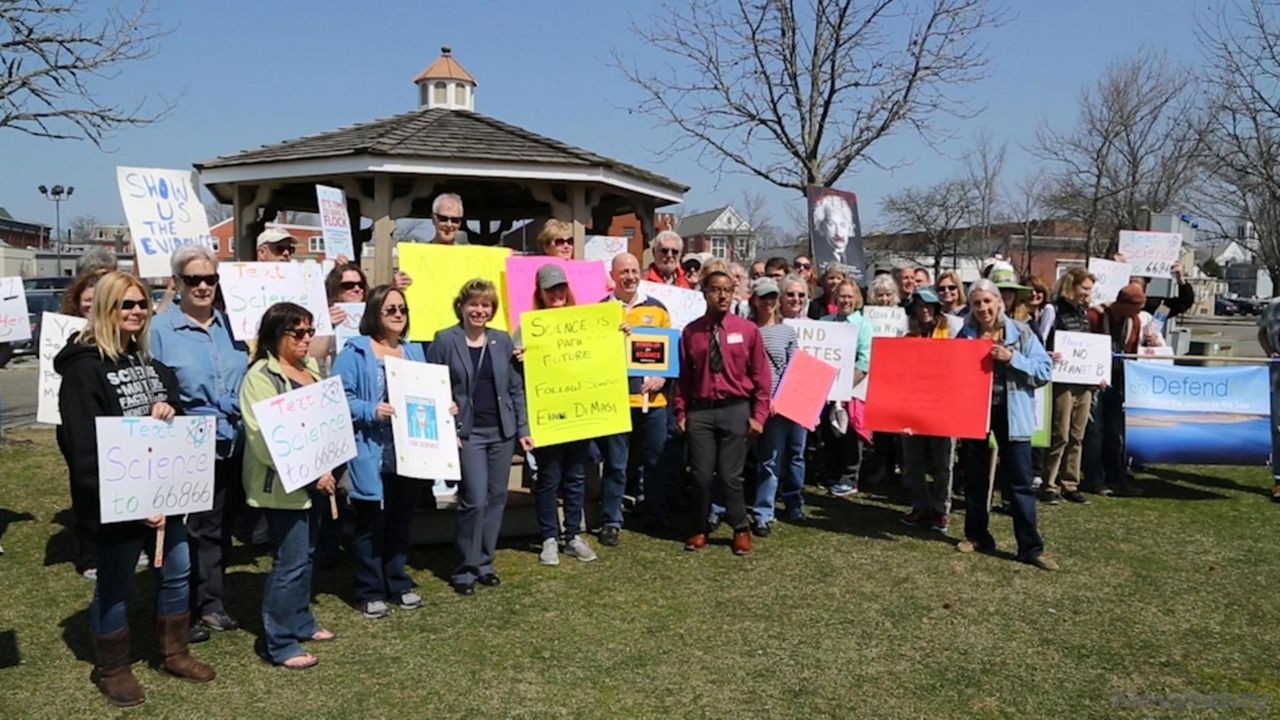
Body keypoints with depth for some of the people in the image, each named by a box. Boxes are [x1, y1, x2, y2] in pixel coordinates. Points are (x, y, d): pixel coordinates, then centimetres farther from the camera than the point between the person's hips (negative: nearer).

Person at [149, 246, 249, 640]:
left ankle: (212, 603, 30)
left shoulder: (231, 323, 7)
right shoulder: (160, 329, -7)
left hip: (232, 448, 5)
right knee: (184, 532, 7)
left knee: (218, 528, 16)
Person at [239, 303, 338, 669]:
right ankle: (279, 644, 5)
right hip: (285, 484, -9)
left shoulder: (310, 368, 11)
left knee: (304, 555, 18)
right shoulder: (261, 376, -15)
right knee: (290, 562, -5)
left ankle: (300, 623, 32)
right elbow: (265, 439, -22)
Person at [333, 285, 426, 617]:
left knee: (401, 521, 15)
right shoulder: (355, 351, -7)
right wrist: (371, 411, -24)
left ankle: (397, 584, 28)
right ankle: (369, 591, 15)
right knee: (371, 523, 3)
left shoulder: (415, 351, 14)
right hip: (371, 455, -6)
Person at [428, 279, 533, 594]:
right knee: (475, 500, -8)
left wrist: (523, 429, 7)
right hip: (467, 433, -4)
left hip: (502, 432, 4)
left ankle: (484, 563, 22)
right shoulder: (445, 340, -3)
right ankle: (465, 569, 8)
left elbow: (516, 388, 11)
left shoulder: (503, 340, 8)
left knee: (496, 498, 8)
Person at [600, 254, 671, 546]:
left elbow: (670, 349, 11)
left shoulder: (657, 309, 9)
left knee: (655, 460, 11)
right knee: (615, 463, 4)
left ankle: (658, 515, 26)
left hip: (653, 398, 2)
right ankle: (611, 520, 15)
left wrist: (662, 377, -4)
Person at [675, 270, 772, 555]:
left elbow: (761, 375, 2)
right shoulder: (691, 332, 2)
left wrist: (759, 415, -2)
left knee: (730, 475, 1)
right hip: (700, 411, 1)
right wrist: (681, 413, 4)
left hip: (735, 410, -1)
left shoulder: (747, 330, 0)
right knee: (701, 475, 4)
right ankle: (700, 529, 23)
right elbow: (683, 376, 7)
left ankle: (741, 530, 20)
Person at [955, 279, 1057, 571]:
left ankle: (1031, 547, 5)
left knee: (1019, 481, -1)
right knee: (975, 478, 12)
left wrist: (1012, 358, -18)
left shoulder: (1021, 332, -3)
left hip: (1011, 413, -2)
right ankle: (976, 535, 27)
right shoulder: (966, 334, 4)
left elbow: (1045, 370, -8)